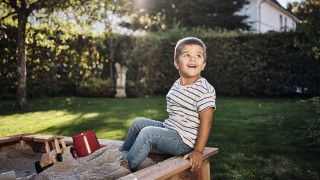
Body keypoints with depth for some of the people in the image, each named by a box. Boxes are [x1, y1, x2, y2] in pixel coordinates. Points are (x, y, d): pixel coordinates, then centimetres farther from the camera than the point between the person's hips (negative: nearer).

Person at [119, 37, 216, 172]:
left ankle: (127, 166, -8)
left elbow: (206, 121, -21)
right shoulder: (177, 84, 7)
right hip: (169, 129, 9)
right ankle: (122, 155, 27)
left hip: (184, 140, -9)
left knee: (148, 132, -24)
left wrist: (198, 151, -22)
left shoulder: (205, 90, -19)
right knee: (138, 123, 13)